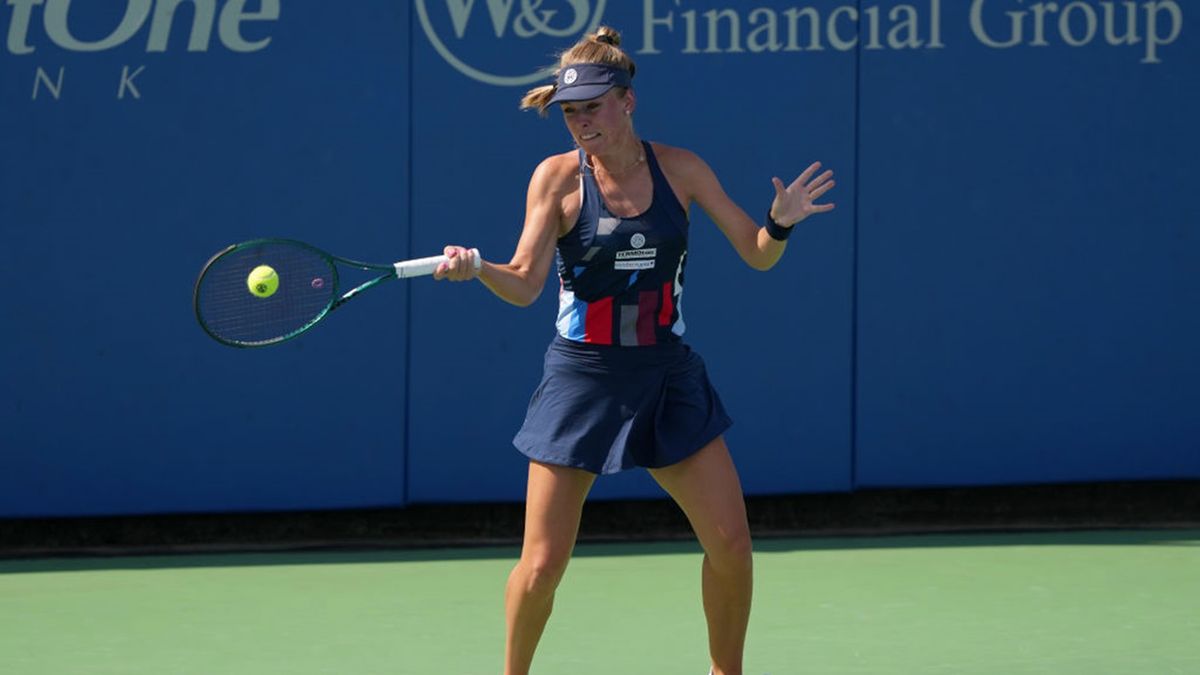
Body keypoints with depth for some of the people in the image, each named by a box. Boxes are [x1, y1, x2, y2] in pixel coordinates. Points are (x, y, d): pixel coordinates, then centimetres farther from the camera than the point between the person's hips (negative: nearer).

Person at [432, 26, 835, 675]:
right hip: (583, 377, -2)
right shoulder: (557, 176, -6)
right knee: (542, 565, -5)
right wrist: (477, 269, -32)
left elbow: (756, 254, 2)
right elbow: (525, 284, -12)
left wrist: (780, 224, -20)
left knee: (730, 544, -3)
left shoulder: (680, 169, -1)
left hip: (668, 376, 2)